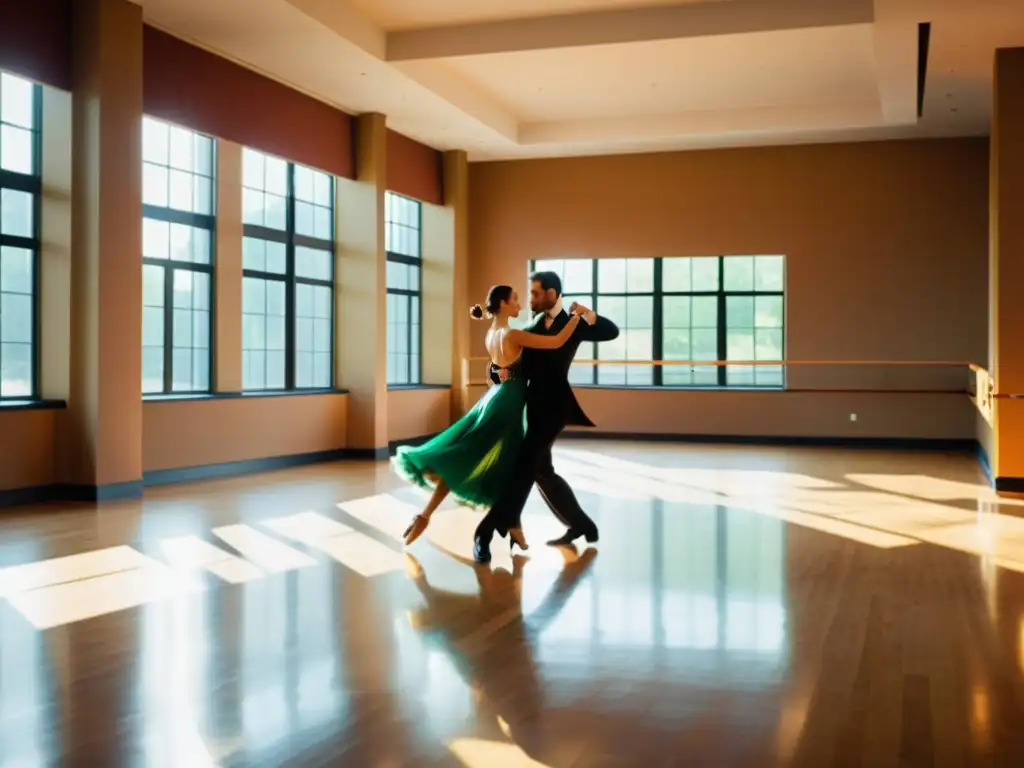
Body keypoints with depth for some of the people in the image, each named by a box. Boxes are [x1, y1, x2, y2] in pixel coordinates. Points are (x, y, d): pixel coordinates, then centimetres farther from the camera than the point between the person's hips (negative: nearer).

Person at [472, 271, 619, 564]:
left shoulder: (572, 324, 3)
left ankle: (487, 532, -18)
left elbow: (612, 332, -6)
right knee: (541, 471, 11)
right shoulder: (532, 330, 18)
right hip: (535, 406, 8)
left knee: (524, 467, -14)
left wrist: (589, 315, -20)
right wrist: (500, 371, -8)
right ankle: (579, 524, 25)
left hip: (553, 406, -8)